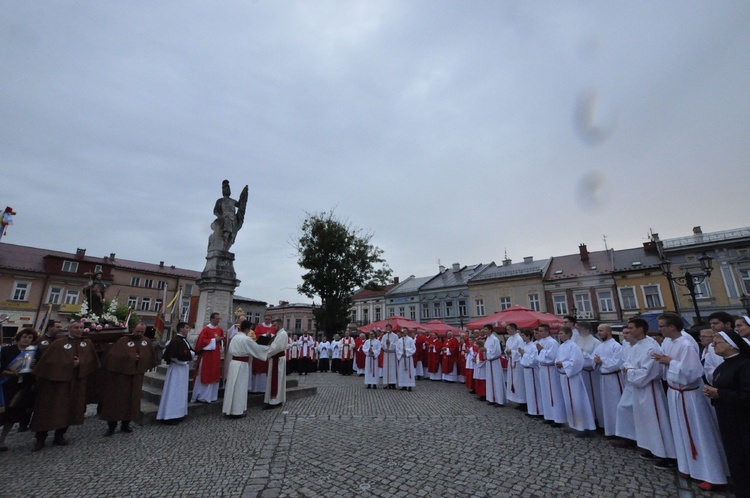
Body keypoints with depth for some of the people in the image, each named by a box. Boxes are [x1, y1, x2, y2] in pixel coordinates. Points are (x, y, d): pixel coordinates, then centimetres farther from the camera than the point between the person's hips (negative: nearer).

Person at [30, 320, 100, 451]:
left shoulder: (87, 343, 6)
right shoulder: (58, 344, -3)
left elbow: (91, 360, 4)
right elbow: (45, 362, -3)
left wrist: (80, 363, -14)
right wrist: (38, 379, -6)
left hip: (76, 383, 3)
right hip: (56, 380, -3)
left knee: (68, 410, 9)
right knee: (49, 410, 2)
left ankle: (59, 436, 23)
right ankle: (40, 439, 18)